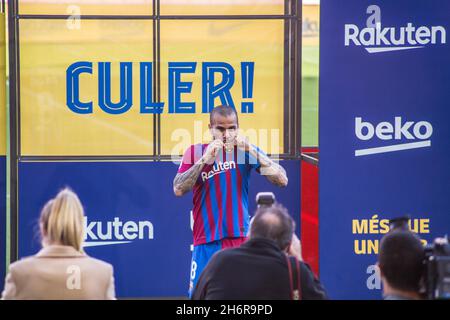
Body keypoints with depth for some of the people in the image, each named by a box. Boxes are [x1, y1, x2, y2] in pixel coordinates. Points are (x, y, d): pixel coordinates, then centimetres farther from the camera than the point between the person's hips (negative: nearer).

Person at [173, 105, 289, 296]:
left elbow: (282, 180, -7)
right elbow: (178, 190, -9)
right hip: (207, 244, -1)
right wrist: (204, 159, -18)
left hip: (241, 240, 1)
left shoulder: (247, 150, 4)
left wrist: (251, 151, -16)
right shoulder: (195, 152, 3)